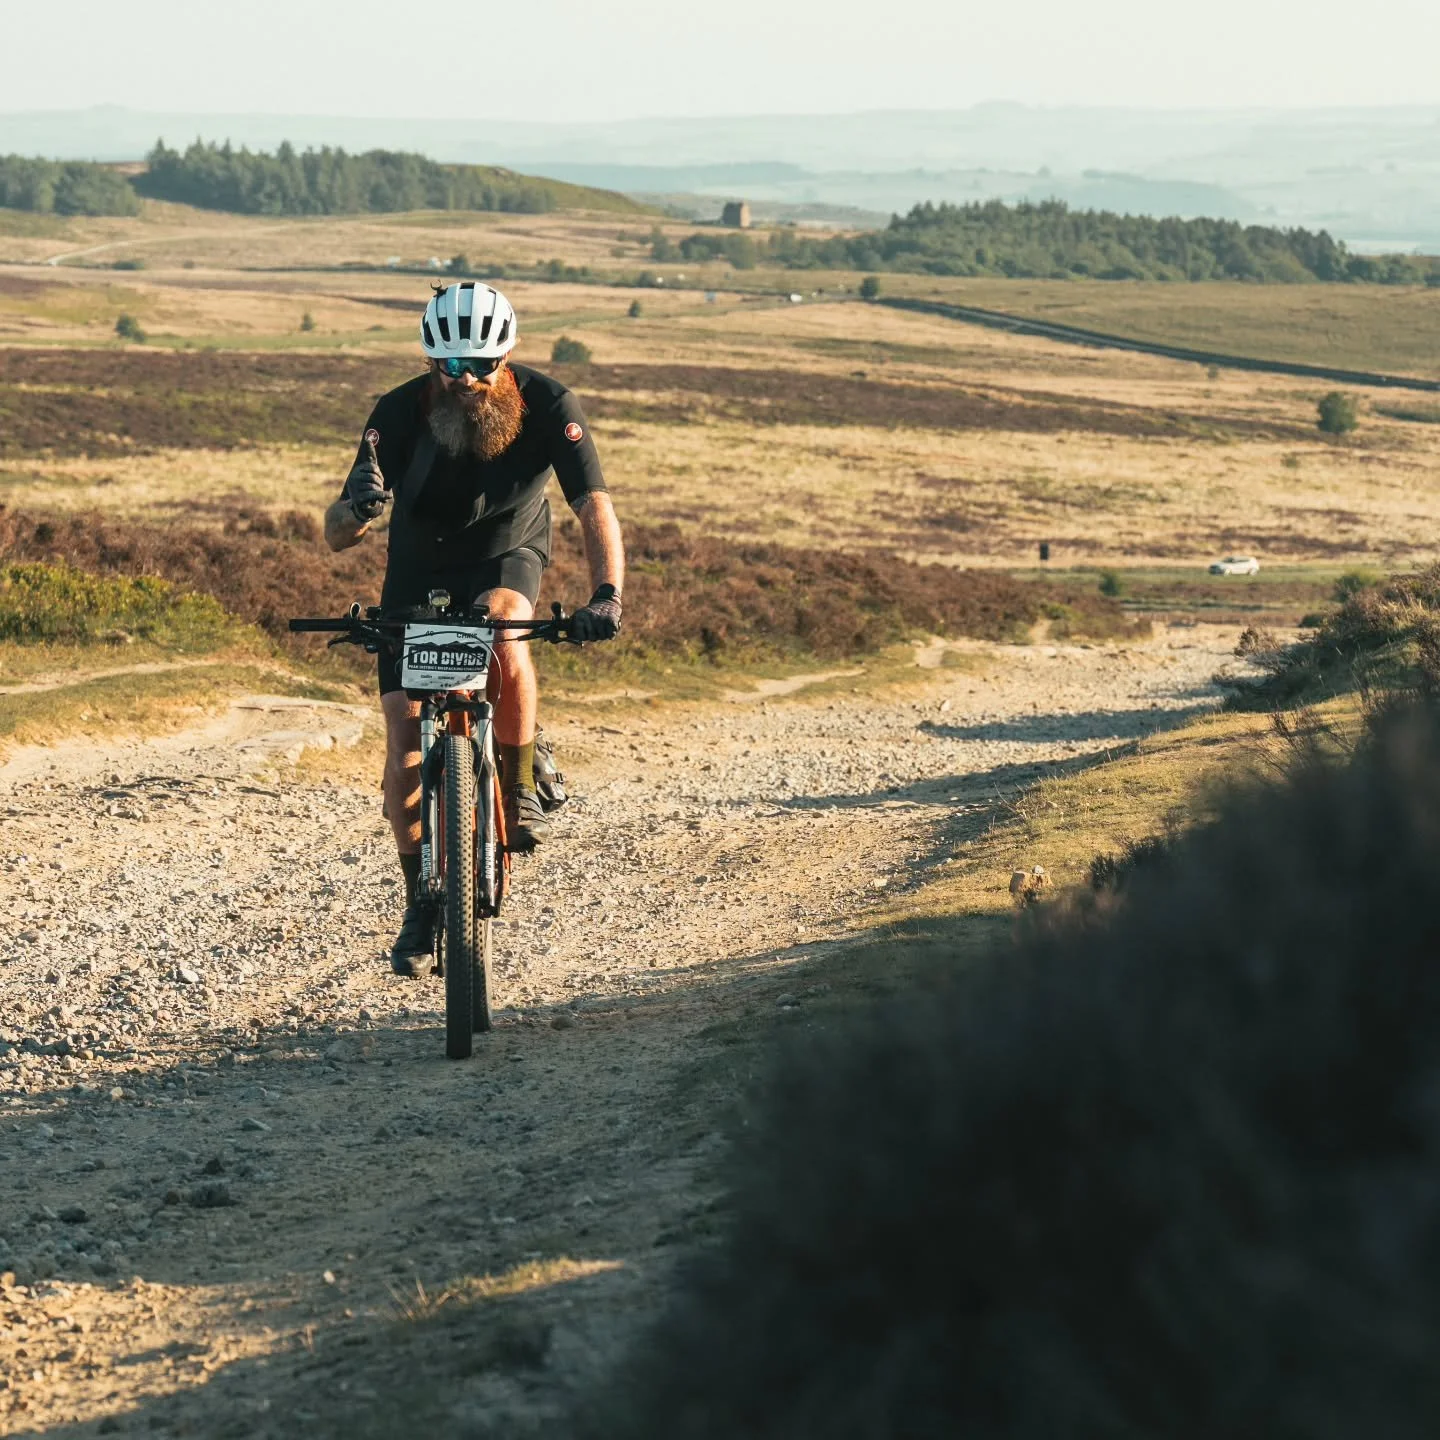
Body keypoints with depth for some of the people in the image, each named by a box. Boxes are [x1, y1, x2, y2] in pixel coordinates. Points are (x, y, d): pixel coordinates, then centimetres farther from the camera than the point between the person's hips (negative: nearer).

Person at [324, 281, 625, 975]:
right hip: (419, 573, 1)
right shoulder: (399, 414, -25)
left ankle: (521, 790, -18)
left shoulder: (547, 405, -25)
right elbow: (335, 538, -24)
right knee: (405, 744, -7)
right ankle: (421, 902, 13)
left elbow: (595, 509, -31)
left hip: (506, 559, -1)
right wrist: (356, 508, -49)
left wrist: (607, 594, -49)